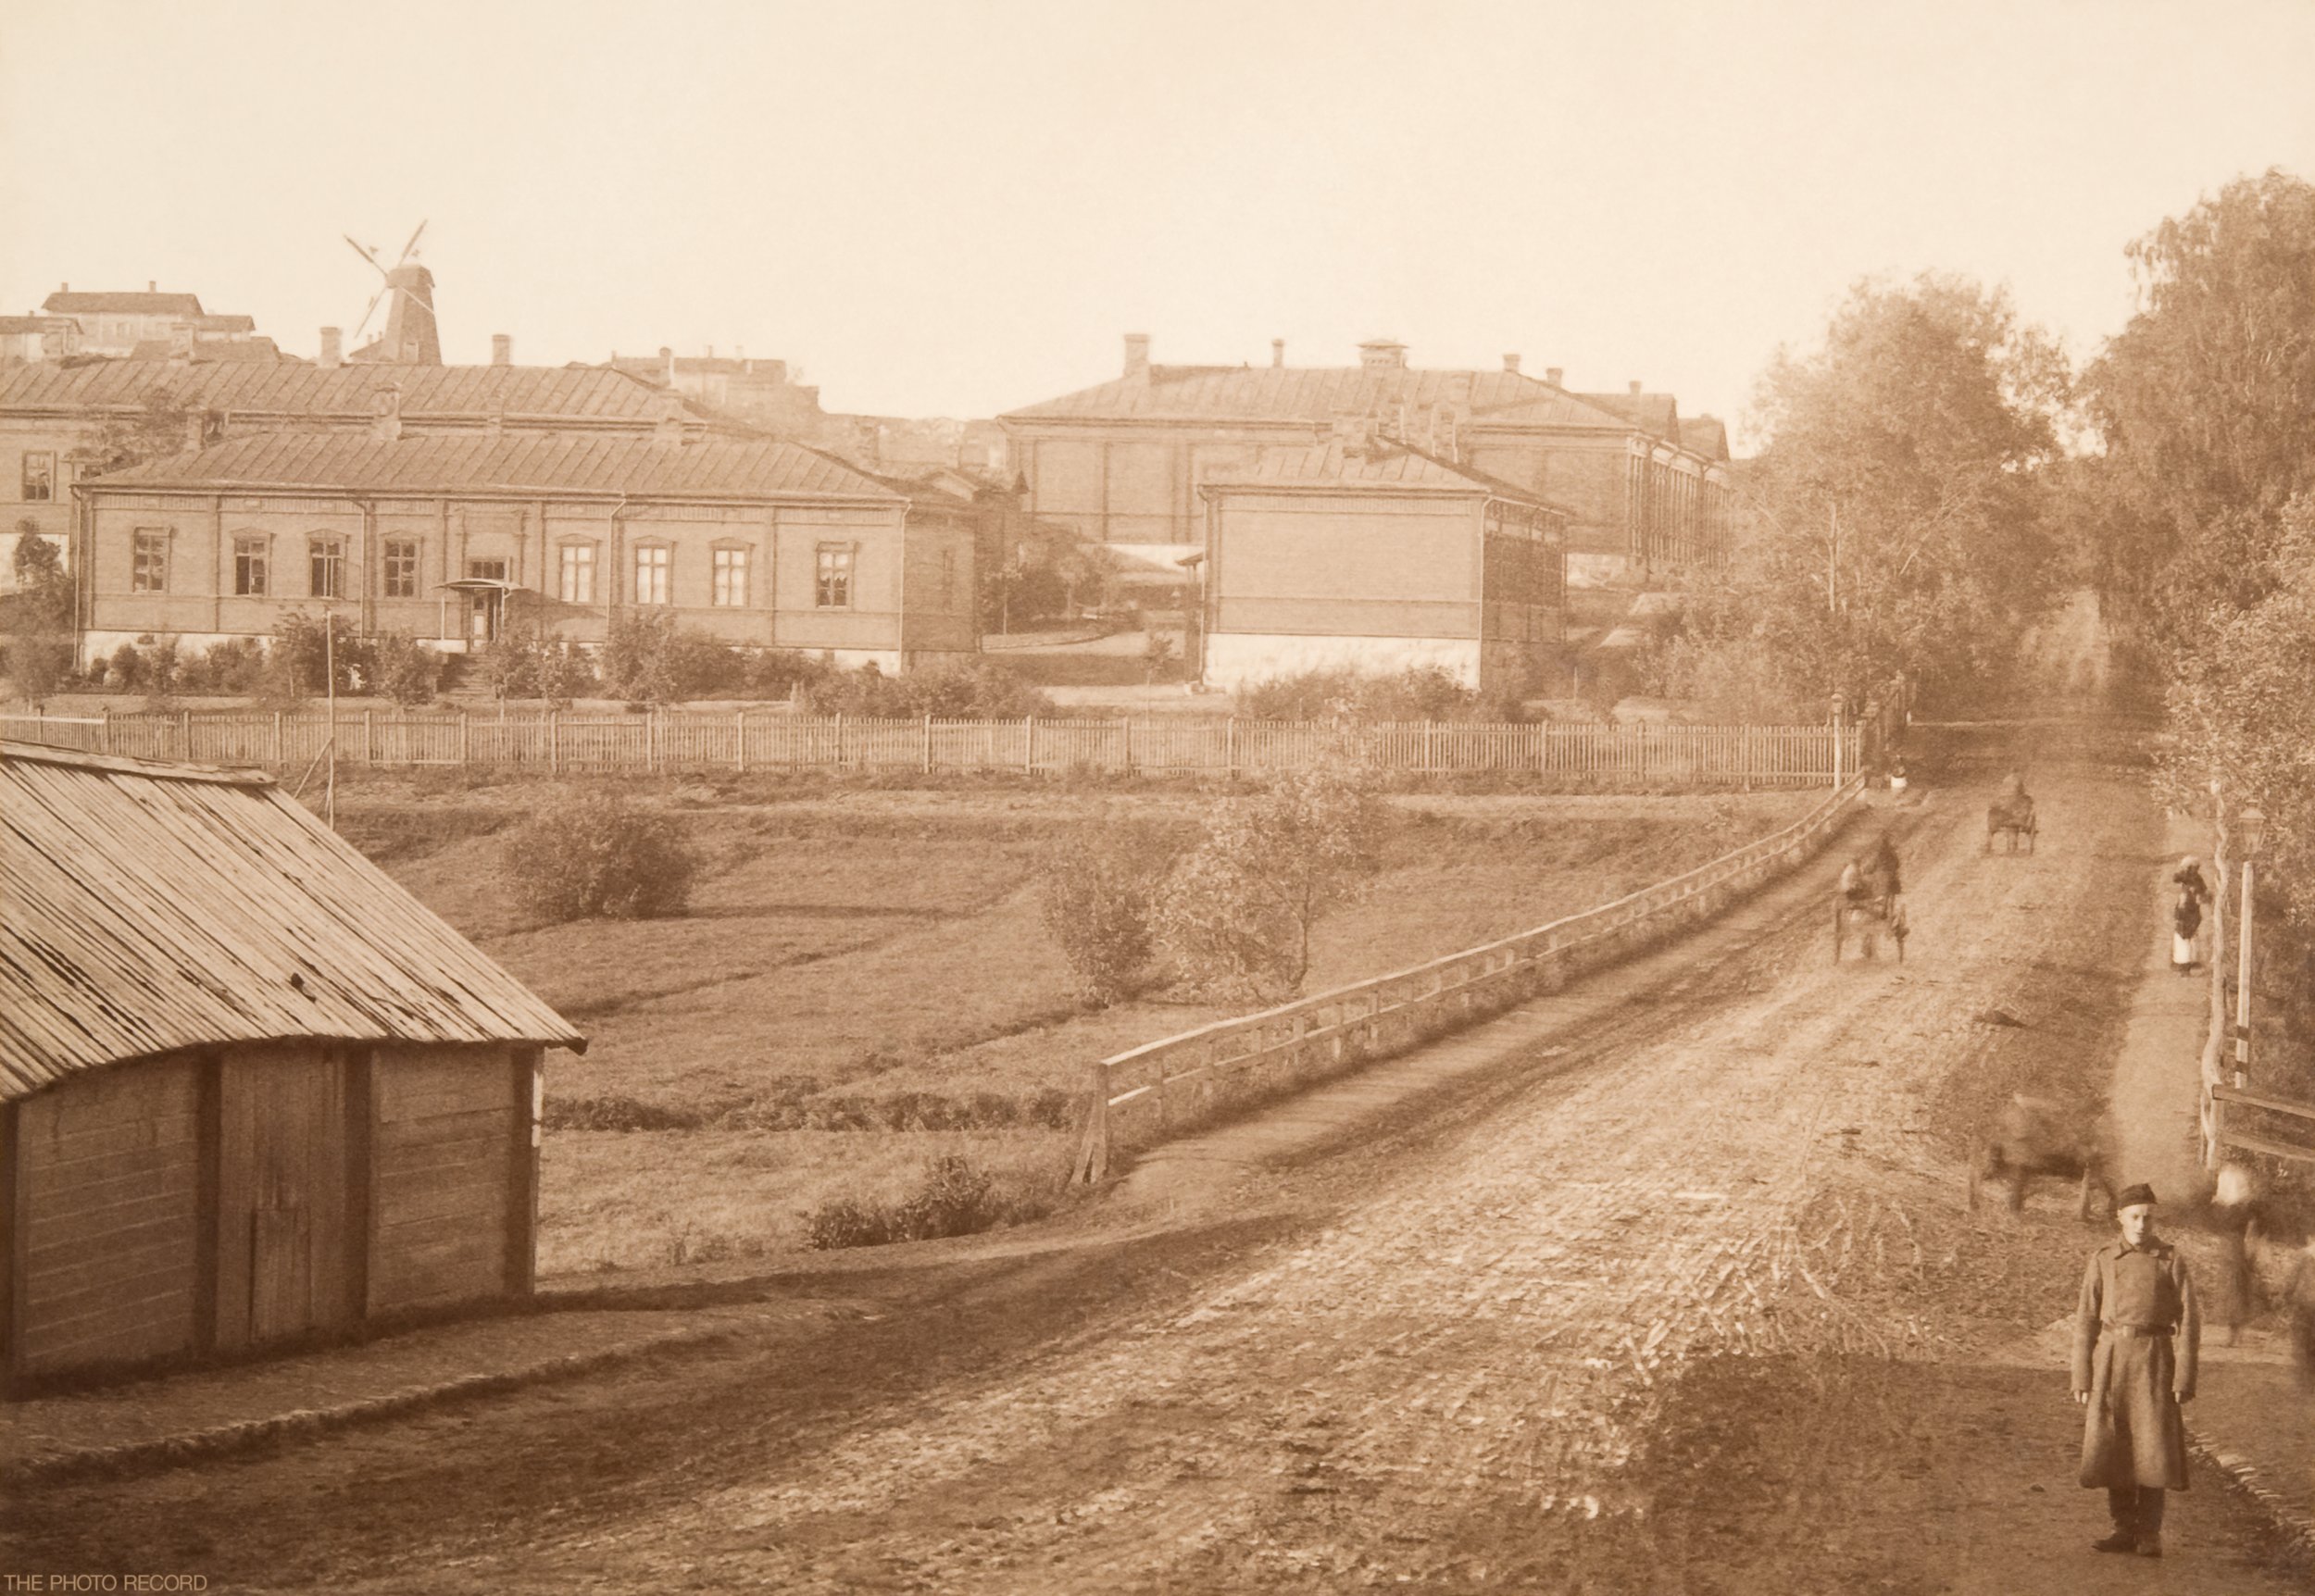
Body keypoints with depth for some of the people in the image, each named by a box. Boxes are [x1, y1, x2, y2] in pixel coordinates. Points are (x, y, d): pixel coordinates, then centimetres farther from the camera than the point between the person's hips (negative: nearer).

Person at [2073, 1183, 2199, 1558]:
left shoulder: (2171, 1260, 2)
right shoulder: (2102, 1260, 6)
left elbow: (2188, 1320, -1)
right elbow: (2085, 1319, 6)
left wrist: (2184, 1378, -8)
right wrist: (2081, 1378, 0)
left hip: (2154, 1359, -2)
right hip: (2111, 1357, 2)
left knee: (2153, 1448, -6)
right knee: (2112, 1446, 2)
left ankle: (2149, 1533, 2)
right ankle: (2125, 1530, 12)